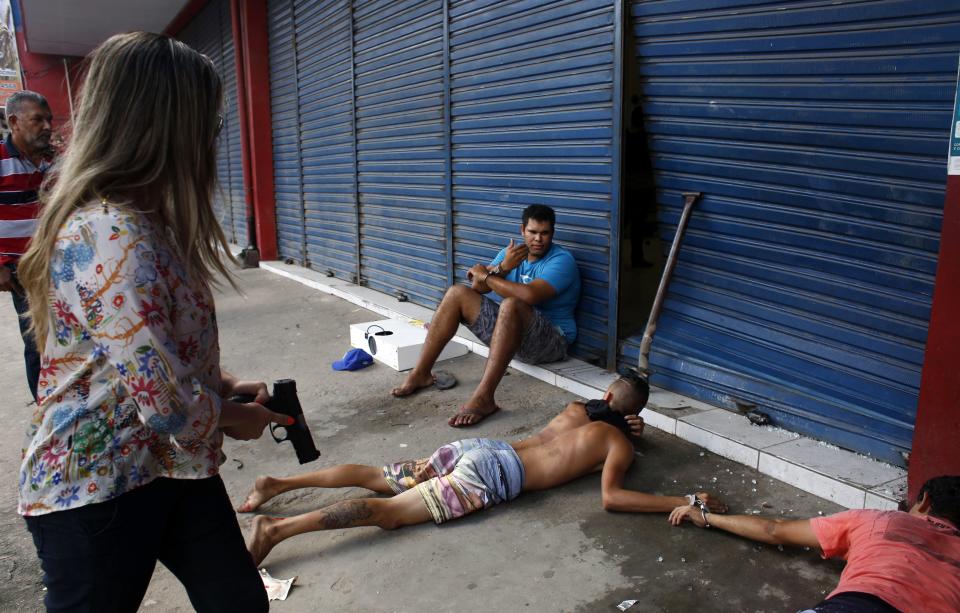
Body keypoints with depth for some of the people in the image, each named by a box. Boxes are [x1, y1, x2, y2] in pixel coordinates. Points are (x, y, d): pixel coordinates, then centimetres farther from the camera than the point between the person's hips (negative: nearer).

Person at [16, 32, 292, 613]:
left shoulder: (143, 219, 5)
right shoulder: (112, 236, -27)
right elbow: (165, 402, -28)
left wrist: (226, 386, 2)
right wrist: (232, 415, -8)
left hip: (173, 466, 9)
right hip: (94, 486, -9)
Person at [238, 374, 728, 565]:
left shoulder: (577, 408, 23)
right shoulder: (619, 443, 2)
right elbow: (610, 496, -13)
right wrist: (686, 502, -10)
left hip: (478, 447, 7)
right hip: (492, 474, -7)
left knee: (377, 478, 8)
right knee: (388, 512, -14)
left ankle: (277, 483, 5)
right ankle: (278, 528, -22)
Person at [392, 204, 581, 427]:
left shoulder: (561, 260, -13)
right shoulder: (512, 251, 8)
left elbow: (529, 295, -31)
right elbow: (477, 287, 0)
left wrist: (486, 275, -16)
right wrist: (502, 267, -20)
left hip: (551, 341, -7)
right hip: (511, 329, 7)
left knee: (511, 304, -38)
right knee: (457, 293, -4)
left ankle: (483, 397, -45)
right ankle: (421, 373, -6)